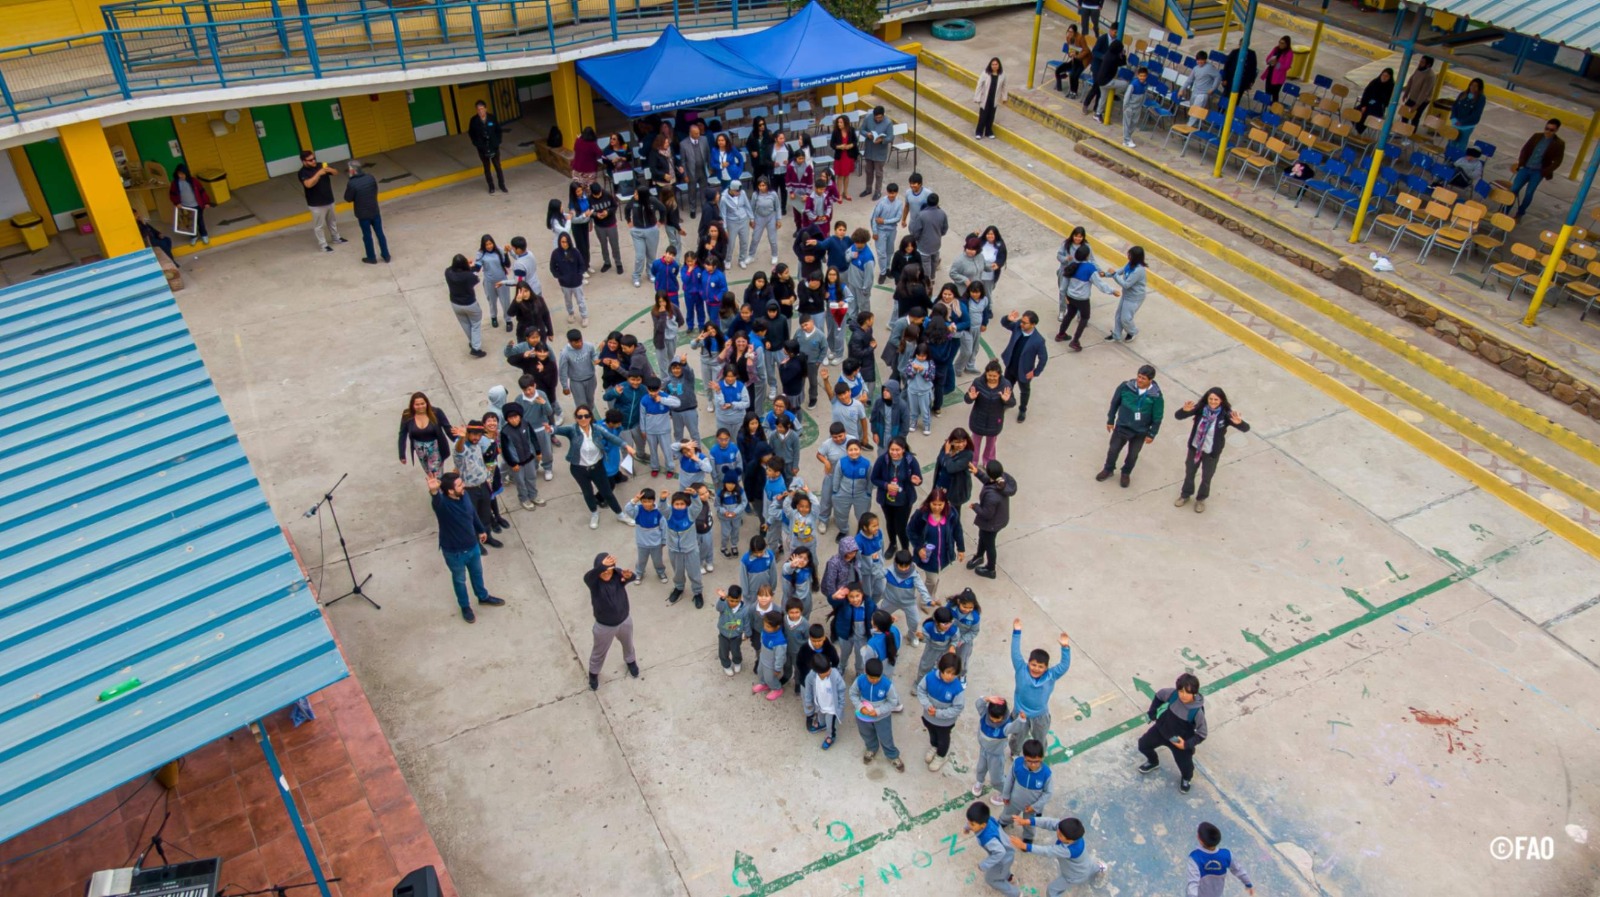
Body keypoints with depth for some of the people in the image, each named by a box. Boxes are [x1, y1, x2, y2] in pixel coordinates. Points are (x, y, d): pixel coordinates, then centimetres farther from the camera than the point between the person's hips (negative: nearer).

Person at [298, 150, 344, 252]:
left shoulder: (320, 165, -2)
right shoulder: (303, 172, -19)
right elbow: (308, 184, -35)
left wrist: (330, 170, -23)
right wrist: (318, 173, -38)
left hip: (329, 200, 6)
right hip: (316, 204, -6)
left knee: (332, 221, 24)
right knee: (319, 225, 4)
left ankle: (336, 238, 42)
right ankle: (323, 244, 14)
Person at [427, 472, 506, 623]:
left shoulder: (464, 495, -14)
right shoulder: (442, 503, -34)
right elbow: (437, 500, -61)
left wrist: (481, 530, 20)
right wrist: (433, 492, -85)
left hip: (472, 545, 6)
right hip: (454, 552, -5)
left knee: (477, 573, 29)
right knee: (459, 580, 21)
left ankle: (483, 597, 55)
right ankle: (465, 607, 46)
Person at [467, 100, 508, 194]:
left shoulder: (492, 118, -9)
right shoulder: (474, 120, -10)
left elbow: (499, 131, 2)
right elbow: (471, 134, 2)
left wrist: (497, 143, -6)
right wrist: (477, 144, -6)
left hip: (494, 147, 0)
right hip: (482, 149, 0)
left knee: (497, 166, 6)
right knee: (487, 168, 10)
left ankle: (502, 185, 18)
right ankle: (491, 187, 19)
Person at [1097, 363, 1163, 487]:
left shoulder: (1156, 396, -23)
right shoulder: (1126, 387, -21)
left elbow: (1157, 417, -10)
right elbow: (1115, 403, -5)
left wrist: (1152, 434, -4)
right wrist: (1110, 420, 3)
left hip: (1141, 432, -1)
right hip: (1122, 426, 1)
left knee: (1133, 455, 18)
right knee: (1113, 450, 17)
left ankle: (1126, 474, 46)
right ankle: (1108, 470, 45)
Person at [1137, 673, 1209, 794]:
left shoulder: (1197, 711, -32)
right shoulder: (1172, 694, -24)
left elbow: (1202, 734, -20)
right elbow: (1159, 695, 0)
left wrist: (1187, 744, -26)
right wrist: (1152, 712, 3)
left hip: (1181, 741, -3)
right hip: (1162, 729, 3)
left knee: (1185, 764, 4)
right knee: (1143, 744, 13)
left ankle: (1185, 778, 44)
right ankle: (1153, 762, 48)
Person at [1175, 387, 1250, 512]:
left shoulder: (1225, 415, -24)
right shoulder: (1200, 409, -19)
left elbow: (1246, 428, -28)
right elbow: (1178, 416, -19)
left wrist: (1239, 422, -50)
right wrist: (1185, 410, -42)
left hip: (1212, 453, -2)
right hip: (1194, 448, 2)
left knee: (1206, 477, 18)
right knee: (1189, 473, 23)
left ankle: (1201, 499, 44)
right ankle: (1185, 495, 47)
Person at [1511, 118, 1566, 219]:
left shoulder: (1559, 144, -5)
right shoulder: (1536, 136, 4)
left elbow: (1557, 162, -5)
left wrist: (1545, 172, -13)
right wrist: (1520, 164, -4)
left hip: (1538, 172, -2)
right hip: (1525, 168, 2)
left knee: (1529, 193, -4)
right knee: (1514, 189, -5)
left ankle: (1520, 214, 11)